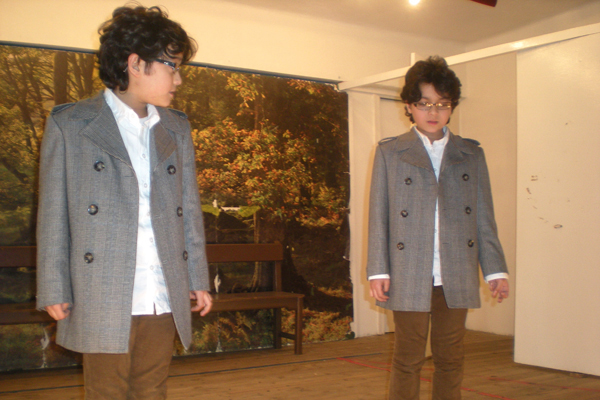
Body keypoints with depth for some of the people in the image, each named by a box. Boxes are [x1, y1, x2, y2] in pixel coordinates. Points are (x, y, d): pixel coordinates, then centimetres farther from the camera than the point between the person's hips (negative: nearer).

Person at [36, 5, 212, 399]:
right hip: (104, 303, -3)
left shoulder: (177, 128, 13)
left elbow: (190, 209, 12)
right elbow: (53, 214, 0)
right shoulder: (69, 125, 0)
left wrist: (198, 279, 9)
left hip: (165, 301, 4)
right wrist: (54, 290, -2)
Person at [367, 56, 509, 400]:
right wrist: (378, 270, -3)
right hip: (409, 278, -2)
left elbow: (484, 217, 10)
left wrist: (496, 269, 5)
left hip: (456, 277, 2)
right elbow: (379, 215, 3)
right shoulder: (389, 152, 6)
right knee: (408, 360, 4)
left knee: (451, 360, 10)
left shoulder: (471, 154, 11)